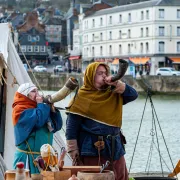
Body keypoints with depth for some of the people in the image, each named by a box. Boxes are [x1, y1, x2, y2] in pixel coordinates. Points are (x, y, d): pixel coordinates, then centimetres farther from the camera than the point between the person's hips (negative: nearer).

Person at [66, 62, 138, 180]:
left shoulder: (113, 94, 12)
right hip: (92, 150, -6)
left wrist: (116, 84, -8)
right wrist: (73, 151, -13)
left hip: (115, 149, 6)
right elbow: (72, 126, -8)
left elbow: (133, 95, 5)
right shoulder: (82, 97, -6)